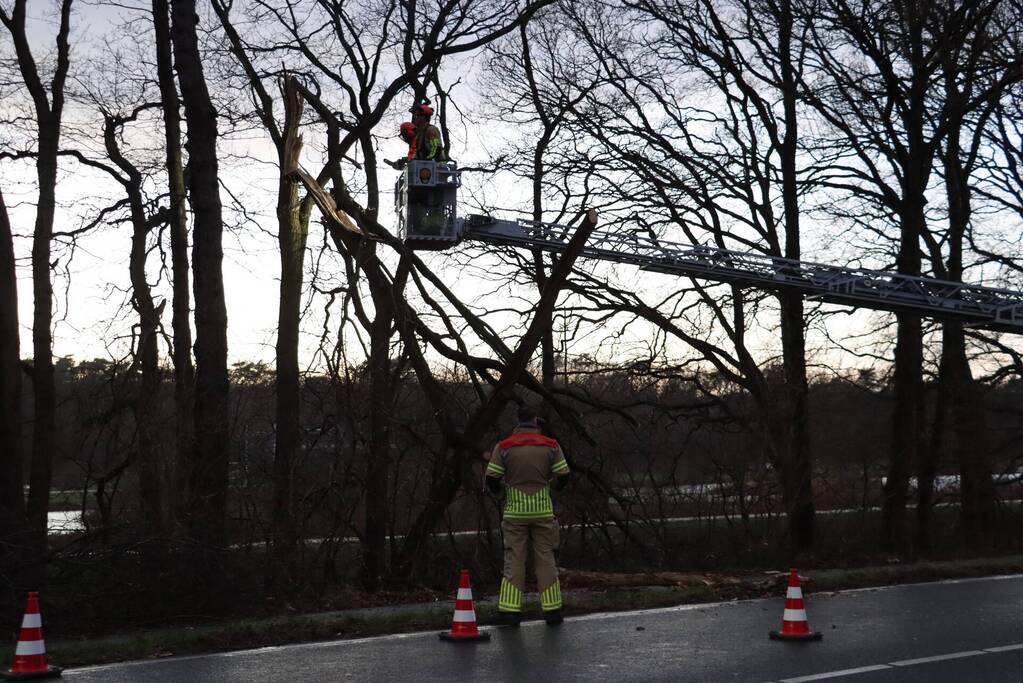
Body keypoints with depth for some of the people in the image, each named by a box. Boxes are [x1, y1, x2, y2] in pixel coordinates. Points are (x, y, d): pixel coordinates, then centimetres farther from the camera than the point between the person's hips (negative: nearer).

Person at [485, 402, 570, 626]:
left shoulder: (503, 447, -4)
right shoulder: (551, 446, -2)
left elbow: (491, 480, -3)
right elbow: (563, 477, 0)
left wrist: (497, 490, 19)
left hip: (514, 513, 0)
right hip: (543, 511, 0)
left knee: (514, 560, 4)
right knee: (545, 559, 8)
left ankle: (510, 611, 0)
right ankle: (552, 610, 11)